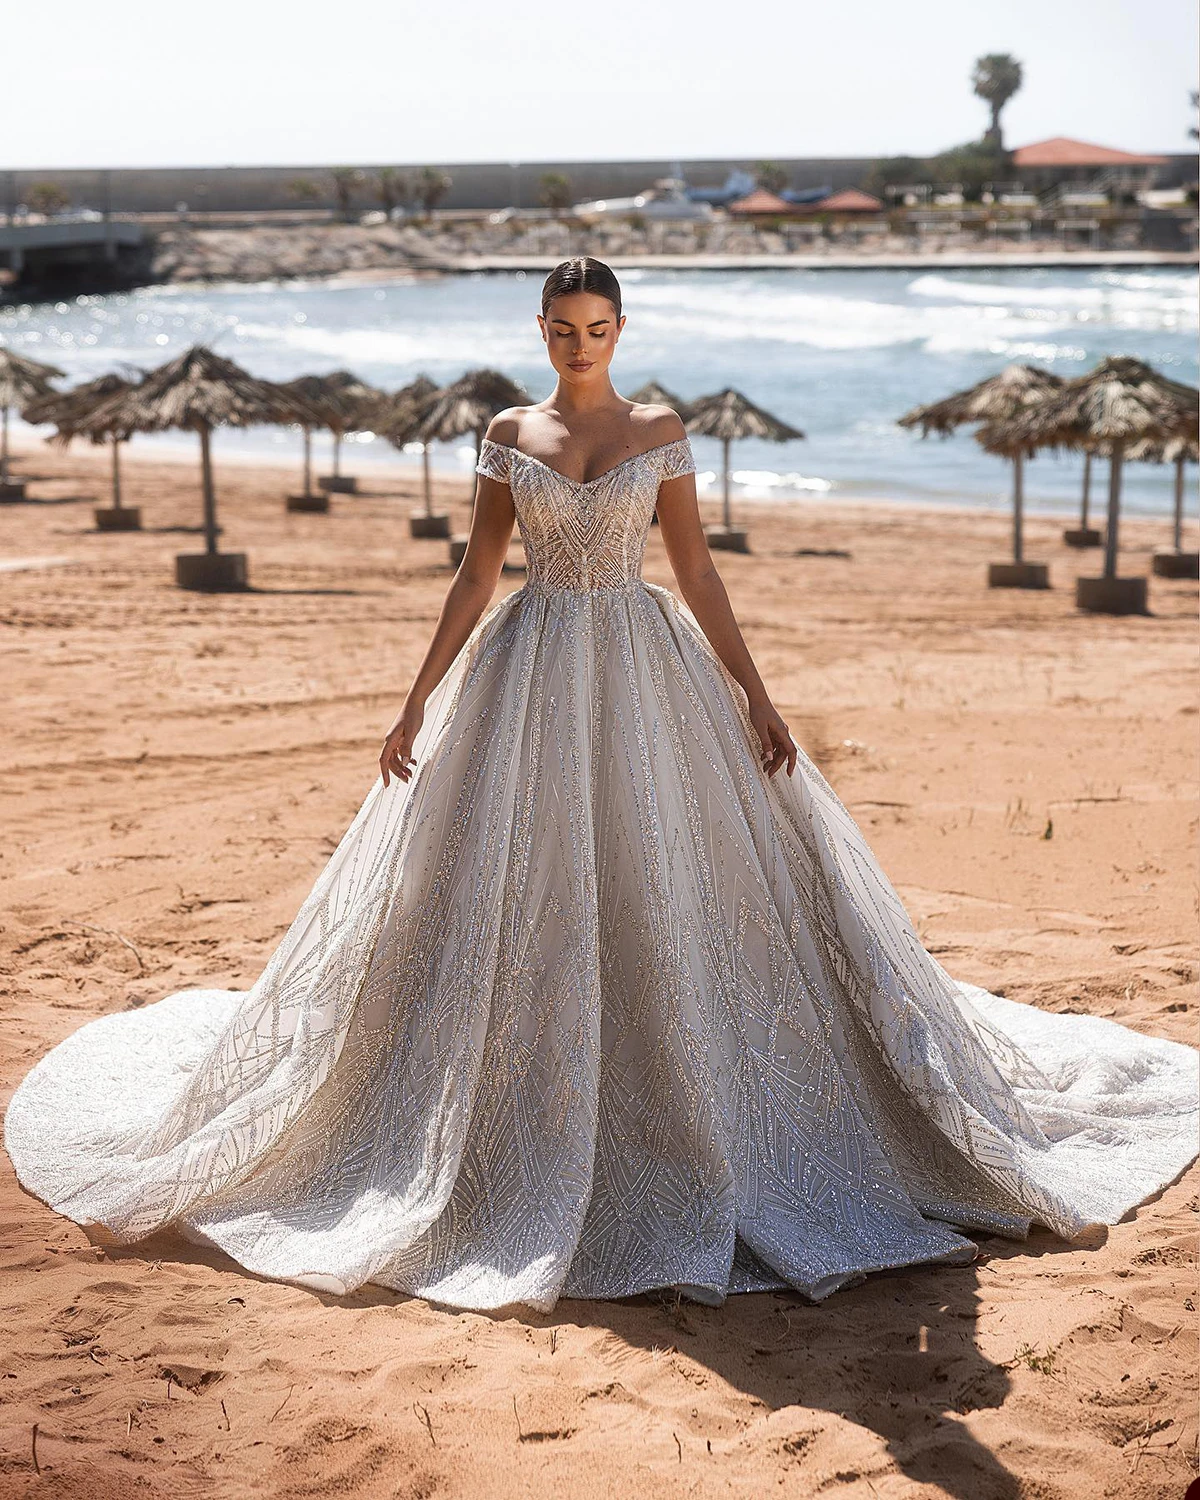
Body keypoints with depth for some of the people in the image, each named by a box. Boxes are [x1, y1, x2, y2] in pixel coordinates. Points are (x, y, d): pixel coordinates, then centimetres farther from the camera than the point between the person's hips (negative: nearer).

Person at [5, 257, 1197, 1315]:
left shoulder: (660, 433, 3)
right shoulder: (507, 436, 5)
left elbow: (697, 575, 4)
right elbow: (474, 579, 7)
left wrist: (754, 698, -2)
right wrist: (415, 705, 3)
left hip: (646, 675, 0)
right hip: (530, 679, 1)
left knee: (665, 891, 0)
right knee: (518, 897, 1)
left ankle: (691, 1131, 14)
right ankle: (535, 1143, 15)